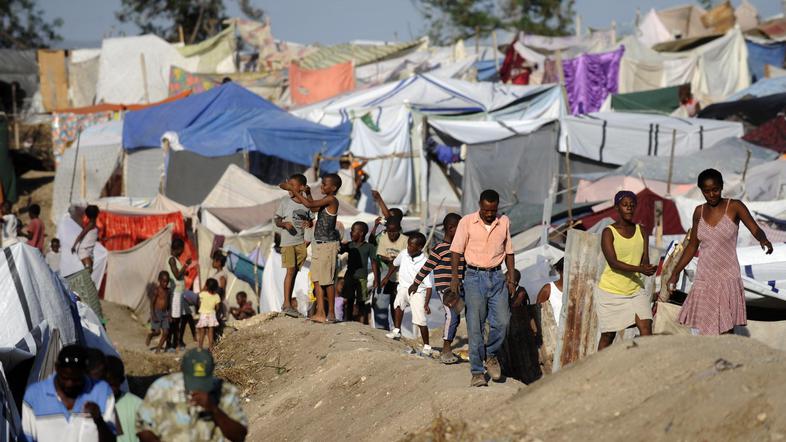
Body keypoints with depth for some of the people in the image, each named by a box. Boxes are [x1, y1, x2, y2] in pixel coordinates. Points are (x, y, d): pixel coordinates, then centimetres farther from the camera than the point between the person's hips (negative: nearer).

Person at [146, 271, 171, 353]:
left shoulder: (168, 290, 8)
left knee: (166, 332, -2)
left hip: (165, 313, 6)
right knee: (157, 331, -12)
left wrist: (170, 314, 8)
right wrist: (153, 315, -18)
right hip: (157, 312, -6)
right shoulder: (156, 290, -11)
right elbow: (152, 303, -12)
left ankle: (159, 347, 10)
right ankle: (150, 335, 22)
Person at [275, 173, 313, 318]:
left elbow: (310, 219, 16)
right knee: (290, 271, -11)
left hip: (301, 242, 3)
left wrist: (309, 223, -7)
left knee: (295, 272, 6)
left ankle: (288, 303, 12)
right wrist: (284, 224, -18)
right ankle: (287, 304, -11)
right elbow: (277, 219, 3)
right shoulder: (285, 201, 0)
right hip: (288, 241, -3)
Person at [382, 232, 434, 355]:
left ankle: (426, 346, 5)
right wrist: (387, 277, 24)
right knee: (398, 303, -25)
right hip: (404, 286, 5)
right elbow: (394, 264, 18)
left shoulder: (424, 263, -20)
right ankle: (397, 331, -16)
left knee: (421, 321, -7)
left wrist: (426, 304, -22)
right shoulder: (404, 254, -6)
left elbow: (429, 286, -17)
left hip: (418, 291, -5)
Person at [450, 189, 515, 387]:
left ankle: (491, 354, 20)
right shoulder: (467, 222, -2)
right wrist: (454, 277, -9)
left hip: (497, 276, 3)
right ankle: (477, 372, 0)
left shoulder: (504, 222, 7)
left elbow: (508, 251, 14)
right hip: (474, 276, -3)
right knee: (475, 326, -5)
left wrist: (511, 276, 6)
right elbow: (456, 251, -1)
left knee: (502, 321, -7)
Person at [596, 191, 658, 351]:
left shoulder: (641, 232, 6)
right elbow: (613, 262, -19)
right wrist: (640, 269, -31)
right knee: (608, 335, 4)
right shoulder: (609, 233, -8)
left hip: (635, 290, 3)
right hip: (611, 290, -3)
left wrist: (649, 268, -25)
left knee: (646, 328, -13)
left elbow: (645, 261, 0)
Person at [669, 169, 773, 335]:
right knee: (697, 330, -2)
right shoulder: (699, 212, 8)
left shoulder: (734, 207, -4)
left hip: (727, 278, -4)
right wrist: (675, 273, 16)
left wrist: (763, 239, -38)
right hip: (704, 278, 4)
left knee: (726, 333, -8)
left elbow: (755, 229, -16)